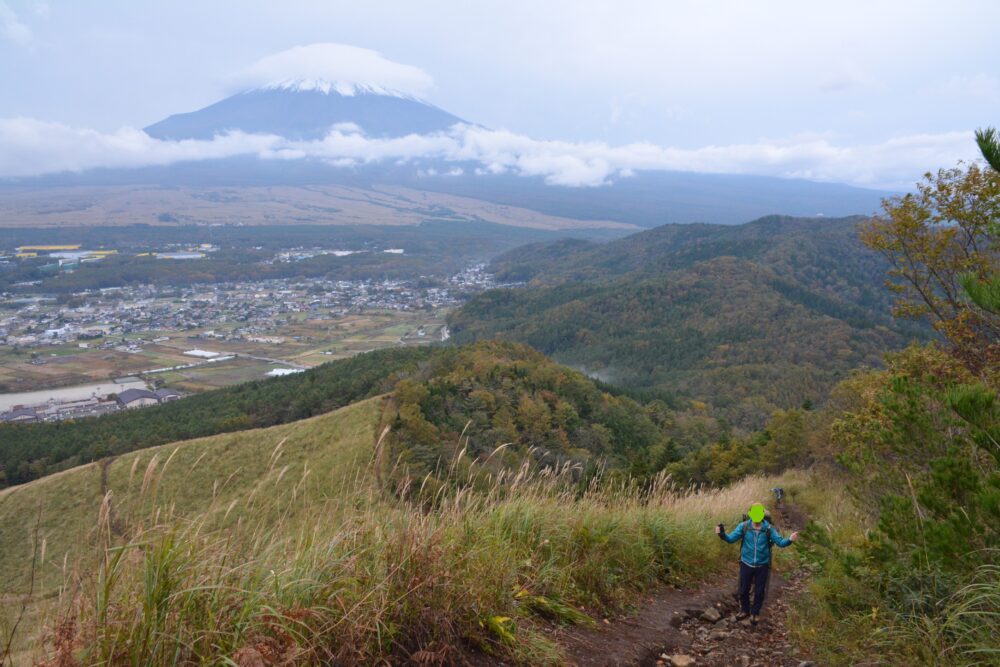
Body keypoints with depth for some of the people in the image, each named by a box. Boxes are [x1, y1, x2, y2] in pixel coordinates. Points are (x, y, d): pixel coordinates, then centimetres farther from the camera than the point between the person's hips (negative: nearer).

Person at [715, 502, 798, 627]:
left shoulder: (769, 529, -14)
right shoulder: (744, 526, -12)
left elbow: (780, 542, -15)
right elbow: (731, 538, -13)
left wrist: (789, 539, -35)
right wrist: (722, 534, -33)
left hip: (762, 566, 0)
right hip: (746, 564, 1)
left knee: (759, 592, 14)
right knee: (743, 590, 14)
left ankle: (755, 613, 37)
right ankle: (745, 610, 39)